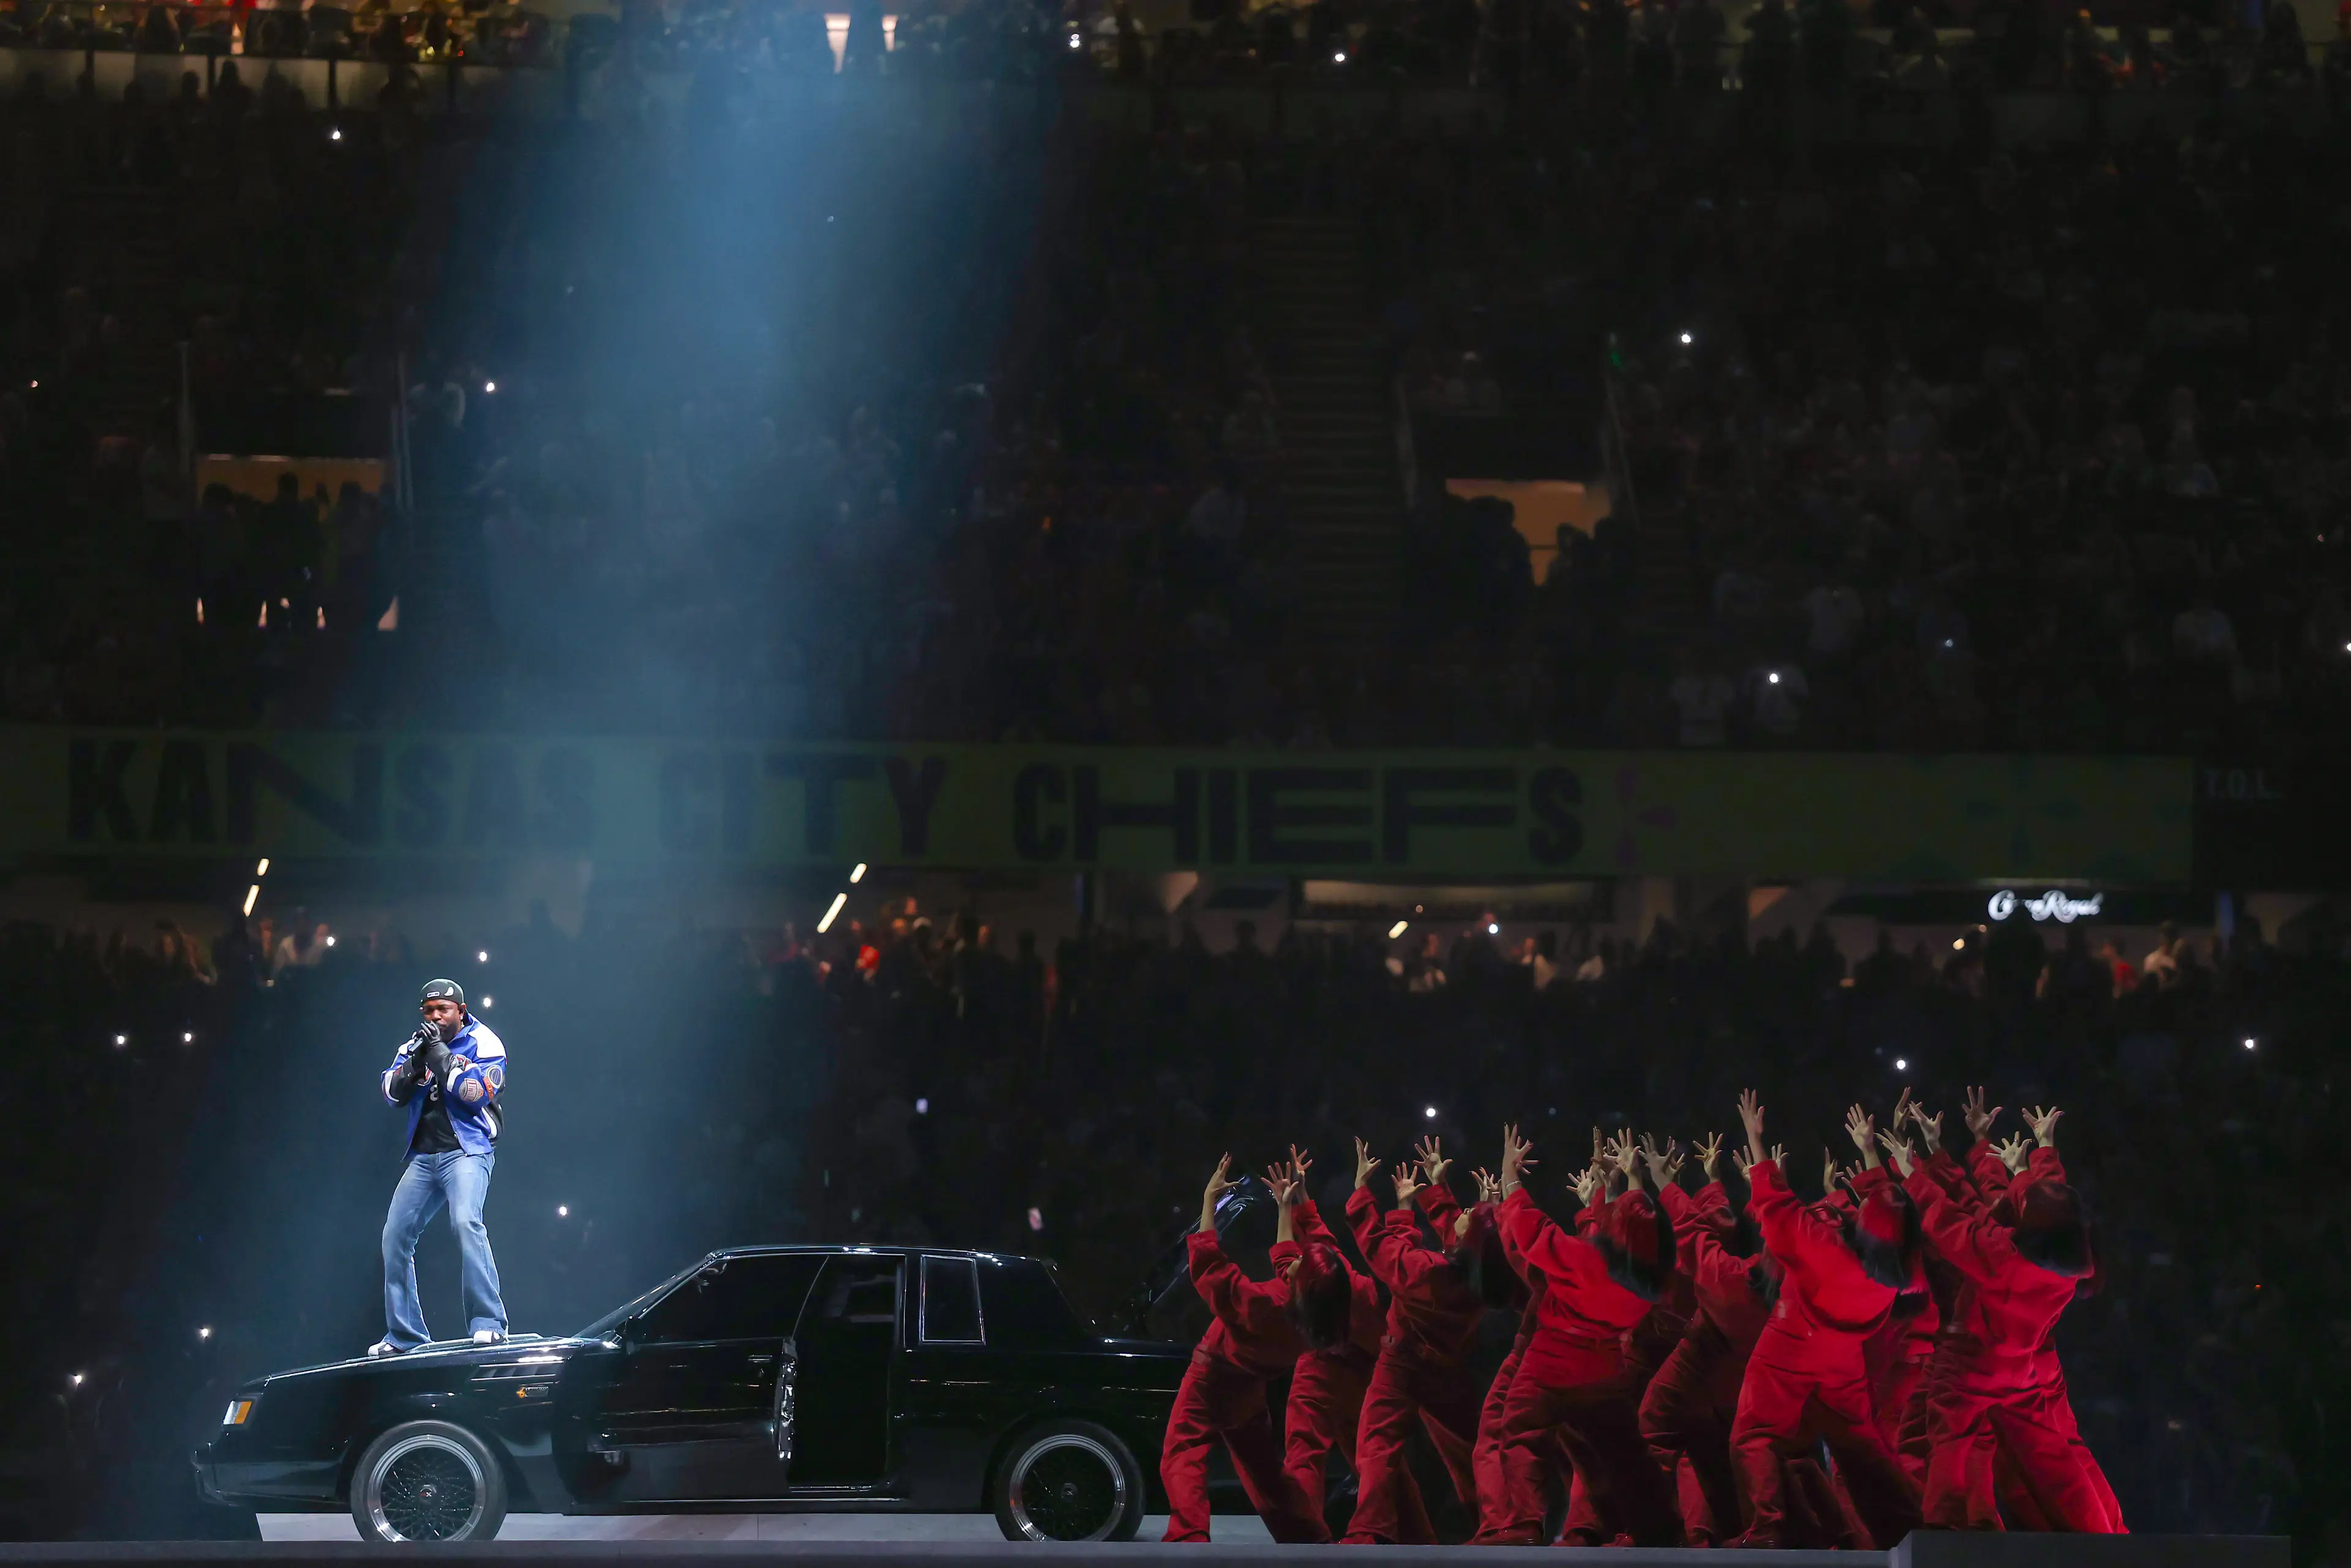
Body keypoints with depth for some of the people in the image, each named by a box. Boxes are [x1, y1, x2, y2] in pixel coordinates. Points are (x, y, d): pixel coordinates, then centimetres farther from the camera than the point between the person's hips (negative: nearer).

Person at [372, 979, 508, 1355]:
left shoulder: (483, 1044, -2)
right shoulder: (416, 1045, 13)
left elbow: (474, 1091, -18)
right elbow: (393, 1093, 3)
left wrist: (439, 1054, -17)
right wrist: (415, 1060, -12)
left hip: (467, 1151, -6)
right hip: (424, 1156, 6)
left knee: (465, 1221, -29)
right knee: (396, 1235, 2)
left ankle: (488, 1322, -28)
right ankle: (406, 1334, 11)